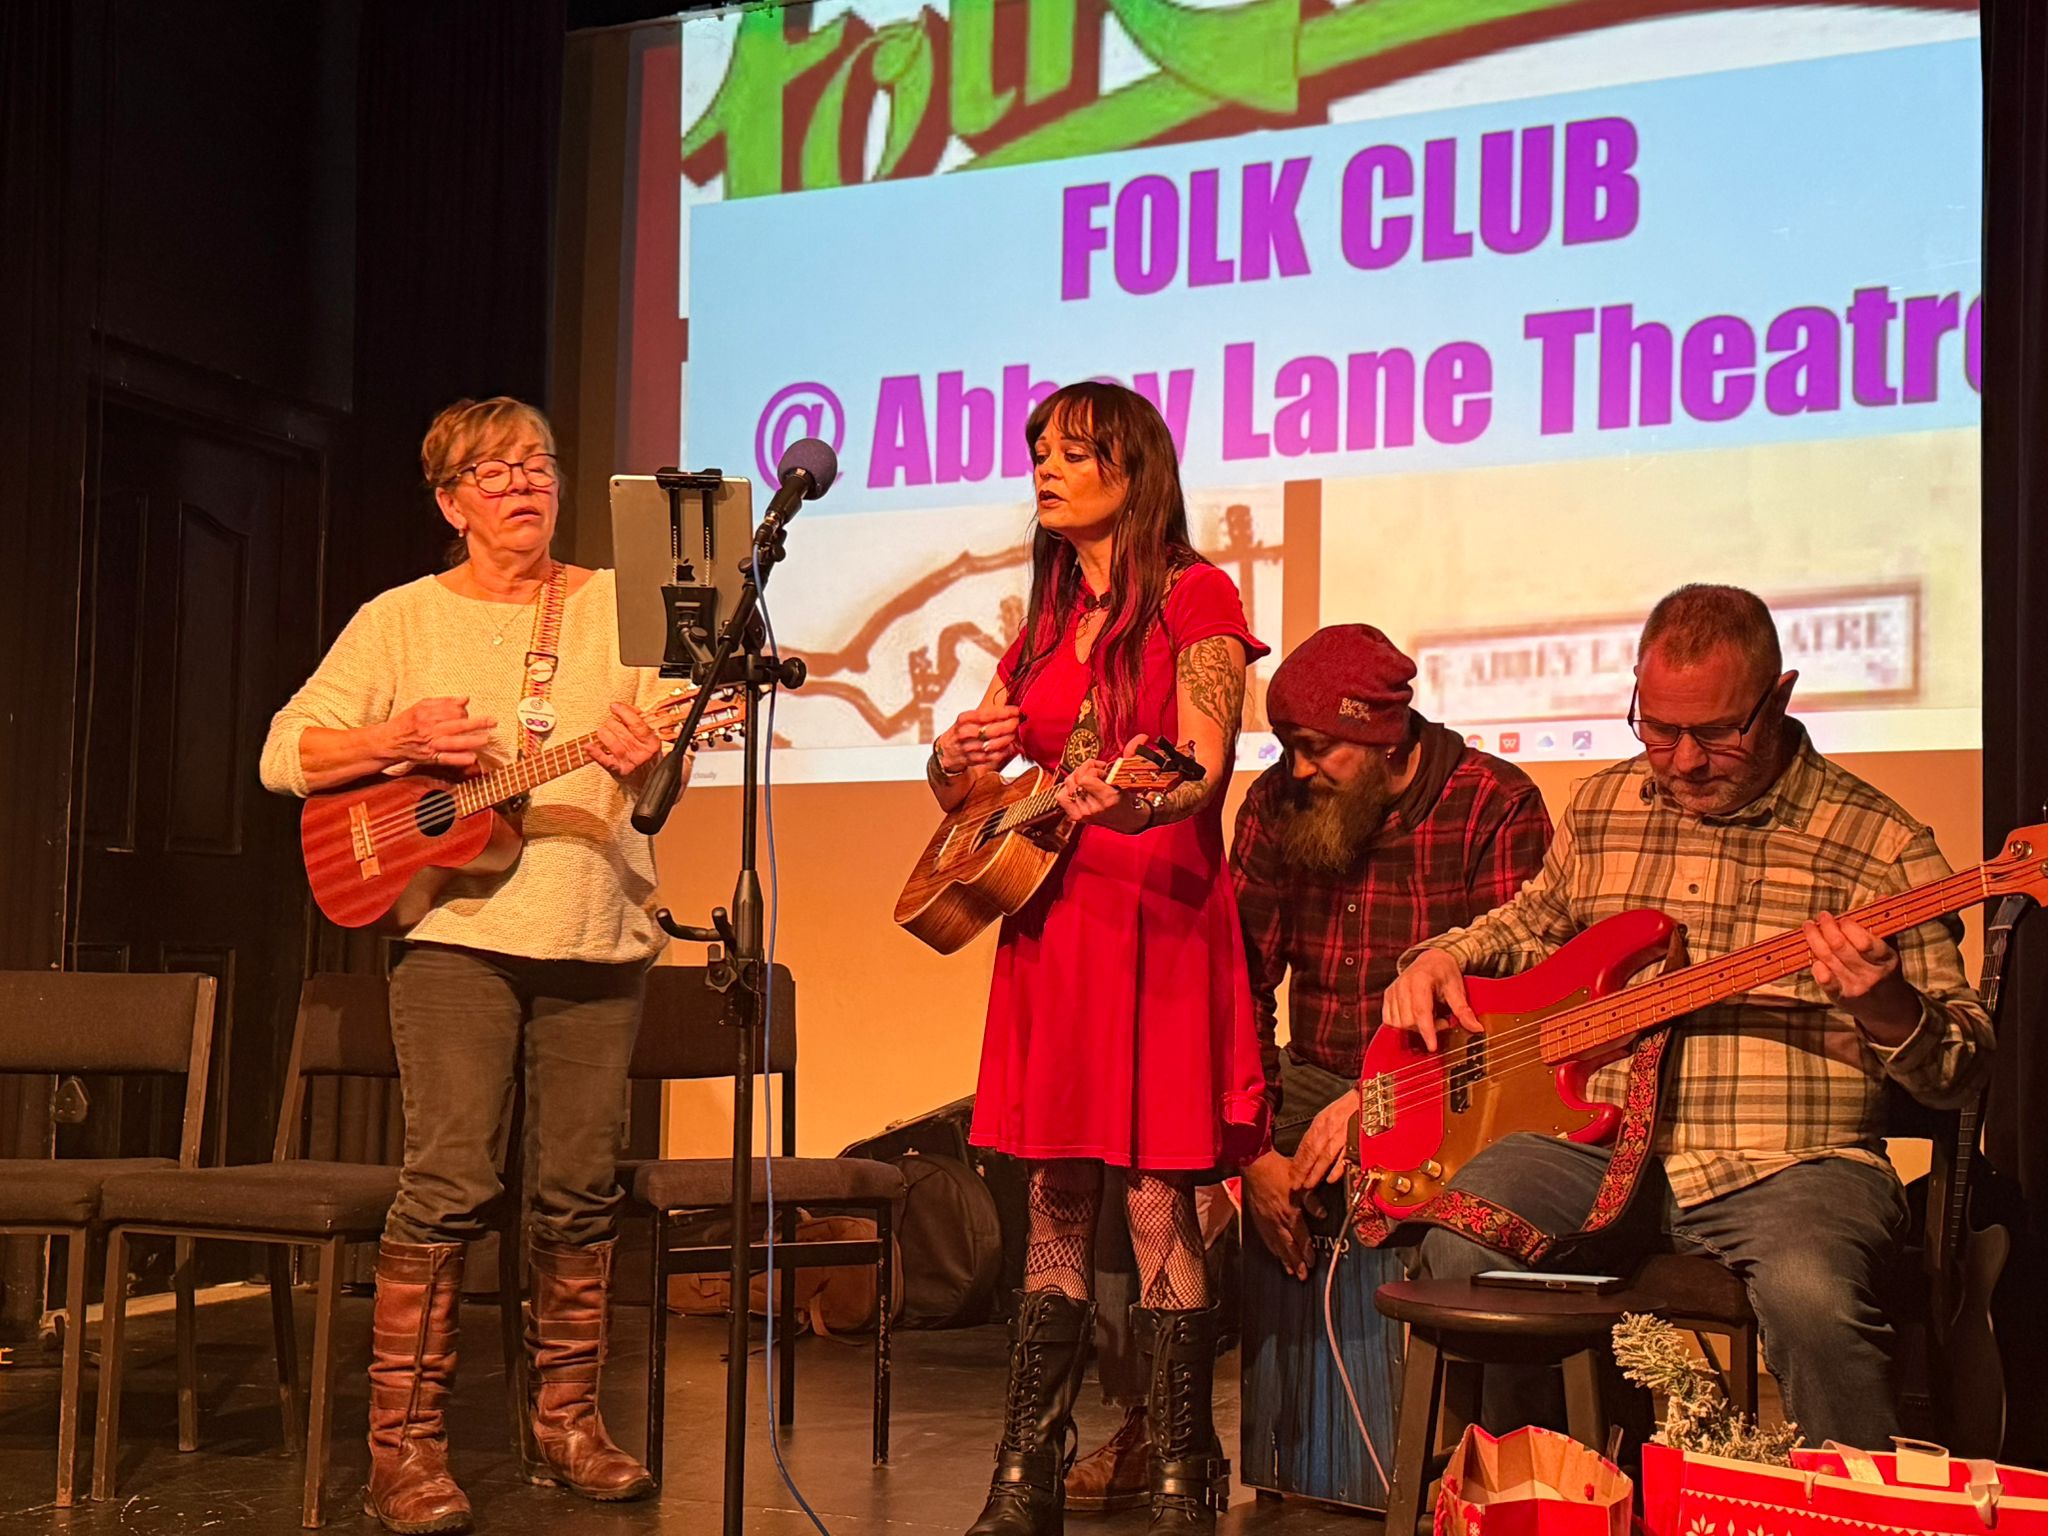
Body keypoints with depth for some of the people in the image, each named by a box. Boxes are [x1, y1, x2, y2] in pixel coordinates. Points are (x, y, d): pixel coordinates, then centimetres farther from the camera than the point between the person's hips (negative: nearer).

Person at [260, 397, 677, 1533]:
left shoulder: (617, 606, 11)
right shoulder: (403, 619, 6)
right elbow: (284, 754, 4)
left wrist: (643, 753, -19)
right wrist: (398, 741, -13)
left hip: (598, 936, 3)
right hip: (459, 928, -2)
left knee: (581, 1190, 5)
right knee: (450, 1181, -11)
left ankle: (565, 1421, 18)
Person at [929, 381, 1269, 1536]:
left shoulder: (1194, 597, -2)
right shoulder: (1048, 620, 17)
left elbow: (1204, 772, -14)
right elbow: (957, 787, 18)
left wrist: (1119, 801, -34)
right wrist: (961, 755, -6)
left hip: (1158, 923, -6)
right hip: (1050, 922, 6)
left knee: (1158, 1199, -7)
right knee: (1056, 1201, 6)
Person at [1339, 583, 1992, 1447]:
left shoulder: (1879, 842, 1)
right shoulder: (1603, 807, 14)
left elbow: (1959, 1072, 2)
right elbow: (1534, 921, 35)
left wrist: (1886, 1006, -21)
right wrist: (1447, 957, 13)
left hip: (1793, 1164, -4)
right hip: (1606, 1149, 4)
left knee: (1811, 1294, -37)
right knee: (1459, 1241, -24)